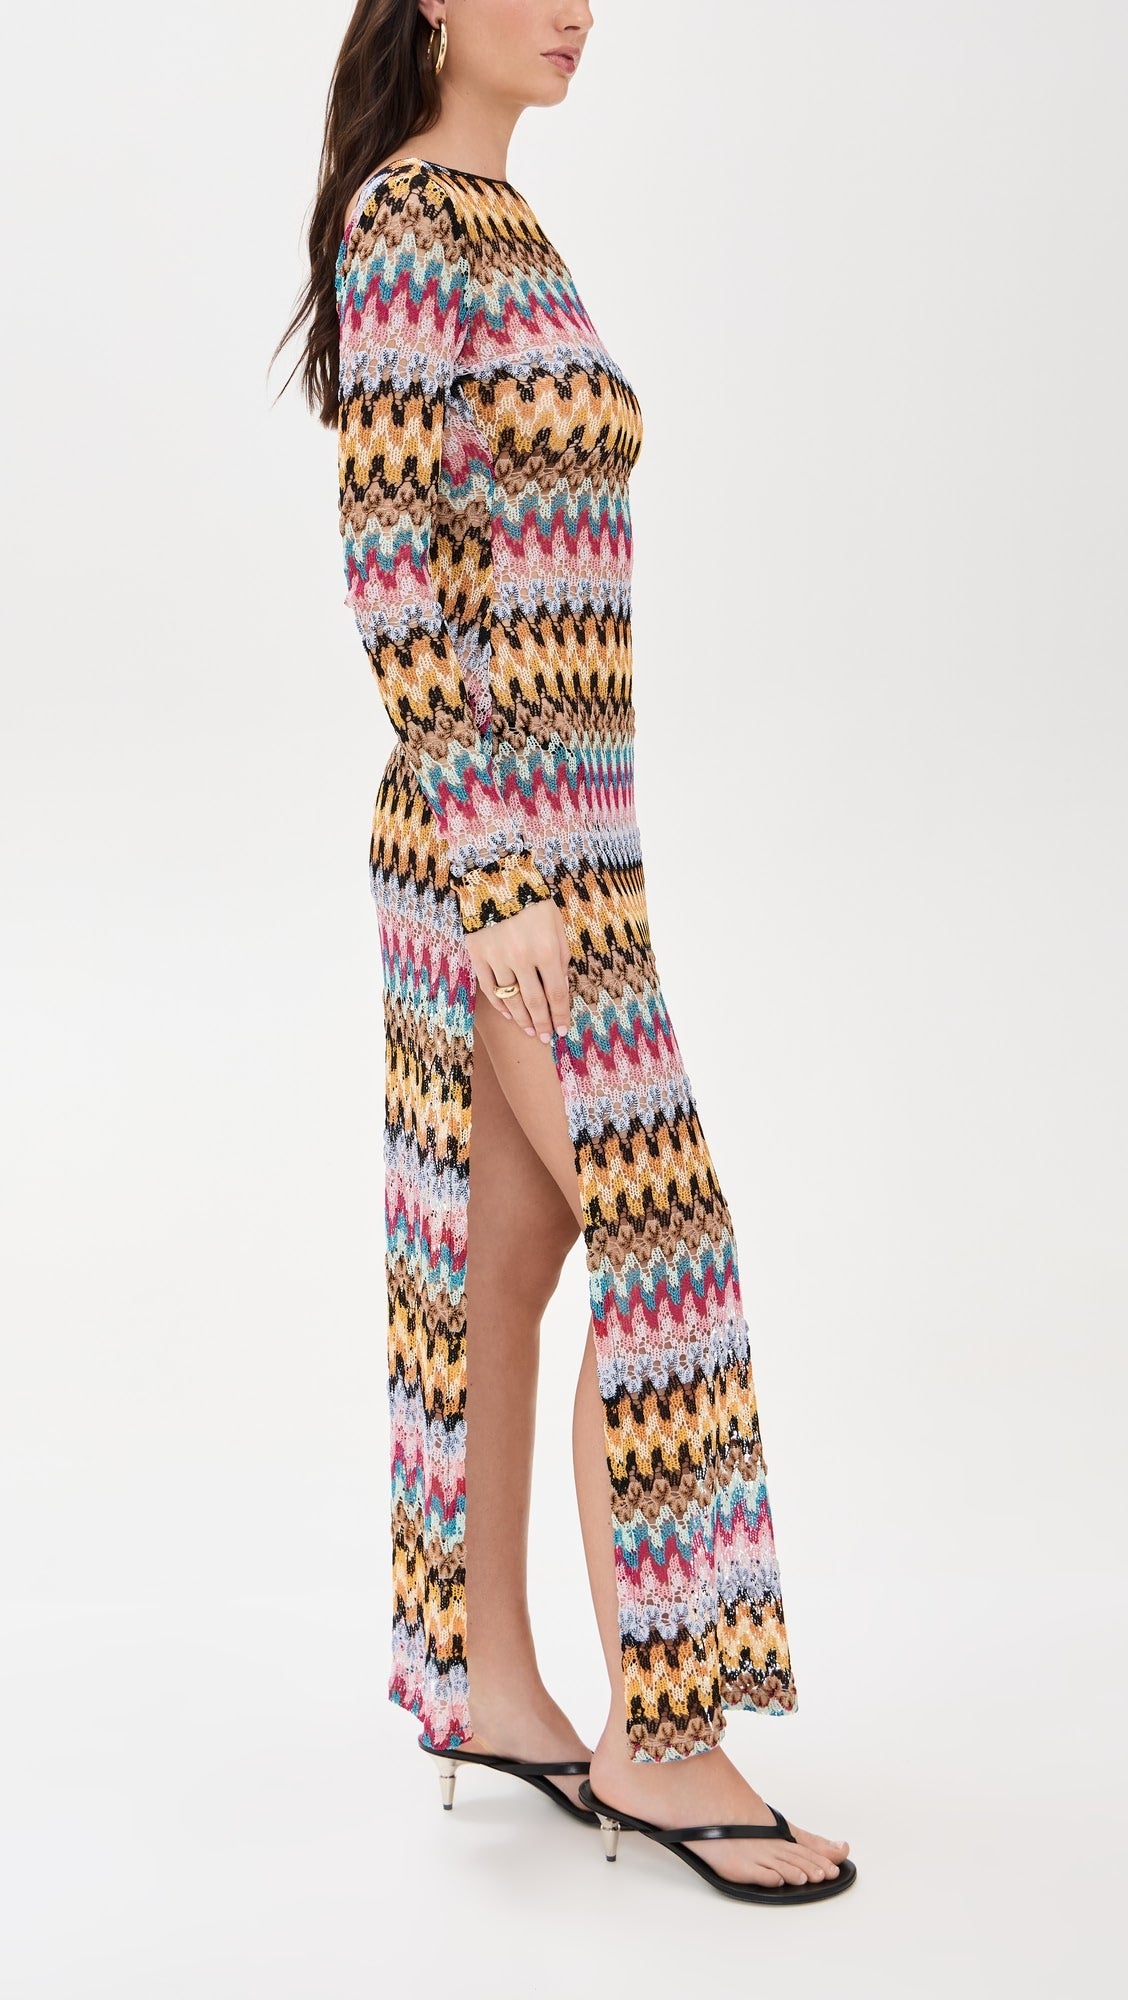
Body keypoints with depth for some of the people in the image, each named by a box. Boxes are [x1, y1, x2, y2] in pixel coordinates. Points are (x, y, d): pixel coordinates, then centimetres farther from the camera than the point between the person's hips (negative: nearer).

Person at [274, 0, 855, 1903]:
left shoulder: (507, 225, 18)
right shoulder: (405, 220, -11)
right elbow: (386, 576, -18)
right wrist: (504, 871, -22)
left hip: (559, 820, 9)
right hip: (503, 831, -9)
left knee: (508, 1256, 11)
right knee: (663, 1251, -7)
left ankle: (488, 1688, 22)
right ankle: (659, 1733, 5)